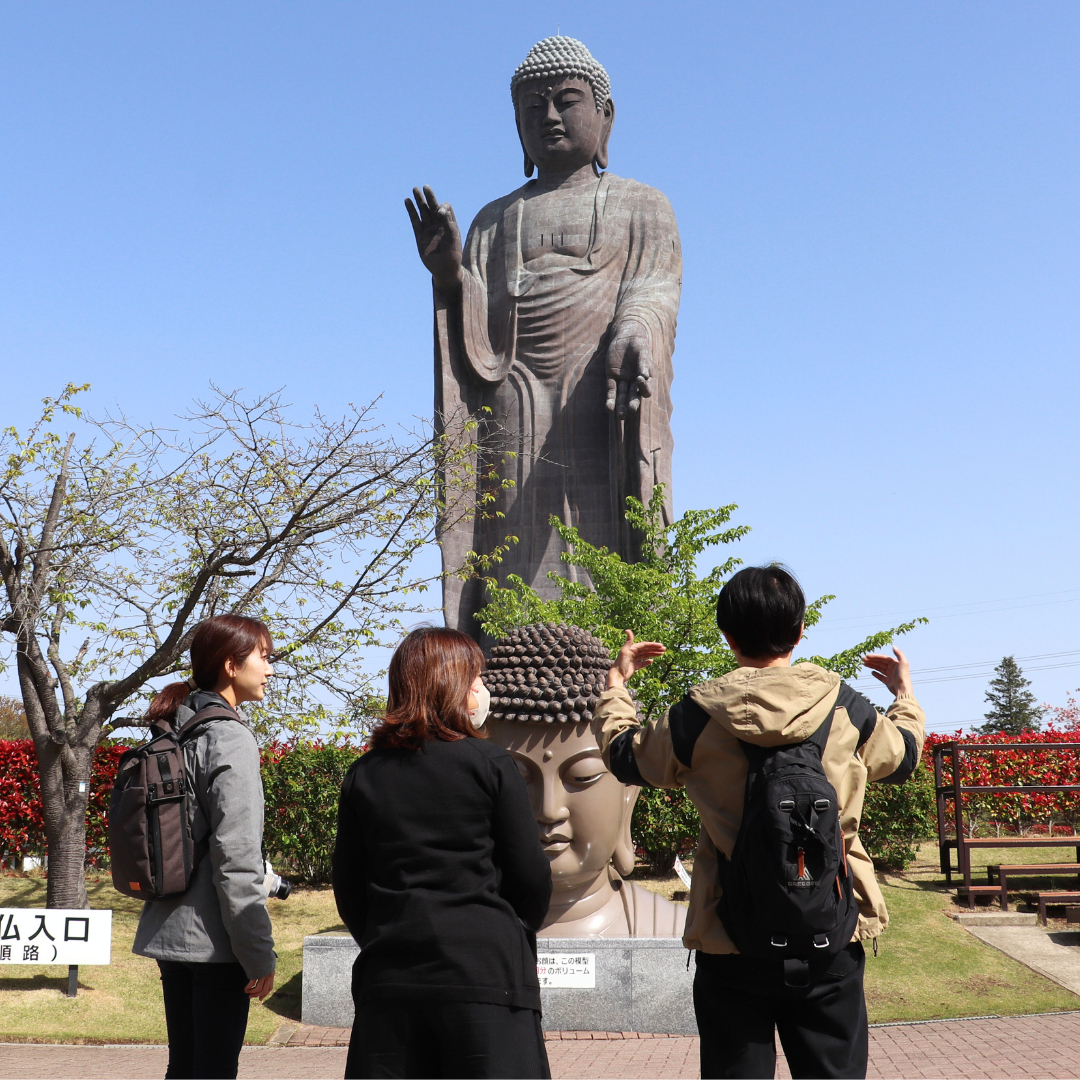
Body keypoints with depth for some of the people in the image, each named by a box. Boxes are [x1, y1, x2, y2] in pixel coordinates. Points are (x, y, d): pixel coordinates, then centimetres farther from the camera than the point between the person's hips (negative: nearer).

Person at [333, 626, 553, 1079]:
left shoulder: (363, 774, 7)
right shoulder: (490, 764, -3)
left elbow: (348, 887, 10)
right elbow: (531, 876, -1)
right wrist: (517, 938, 18)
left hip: (388, 979, 4)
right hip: (484, 972, -4)